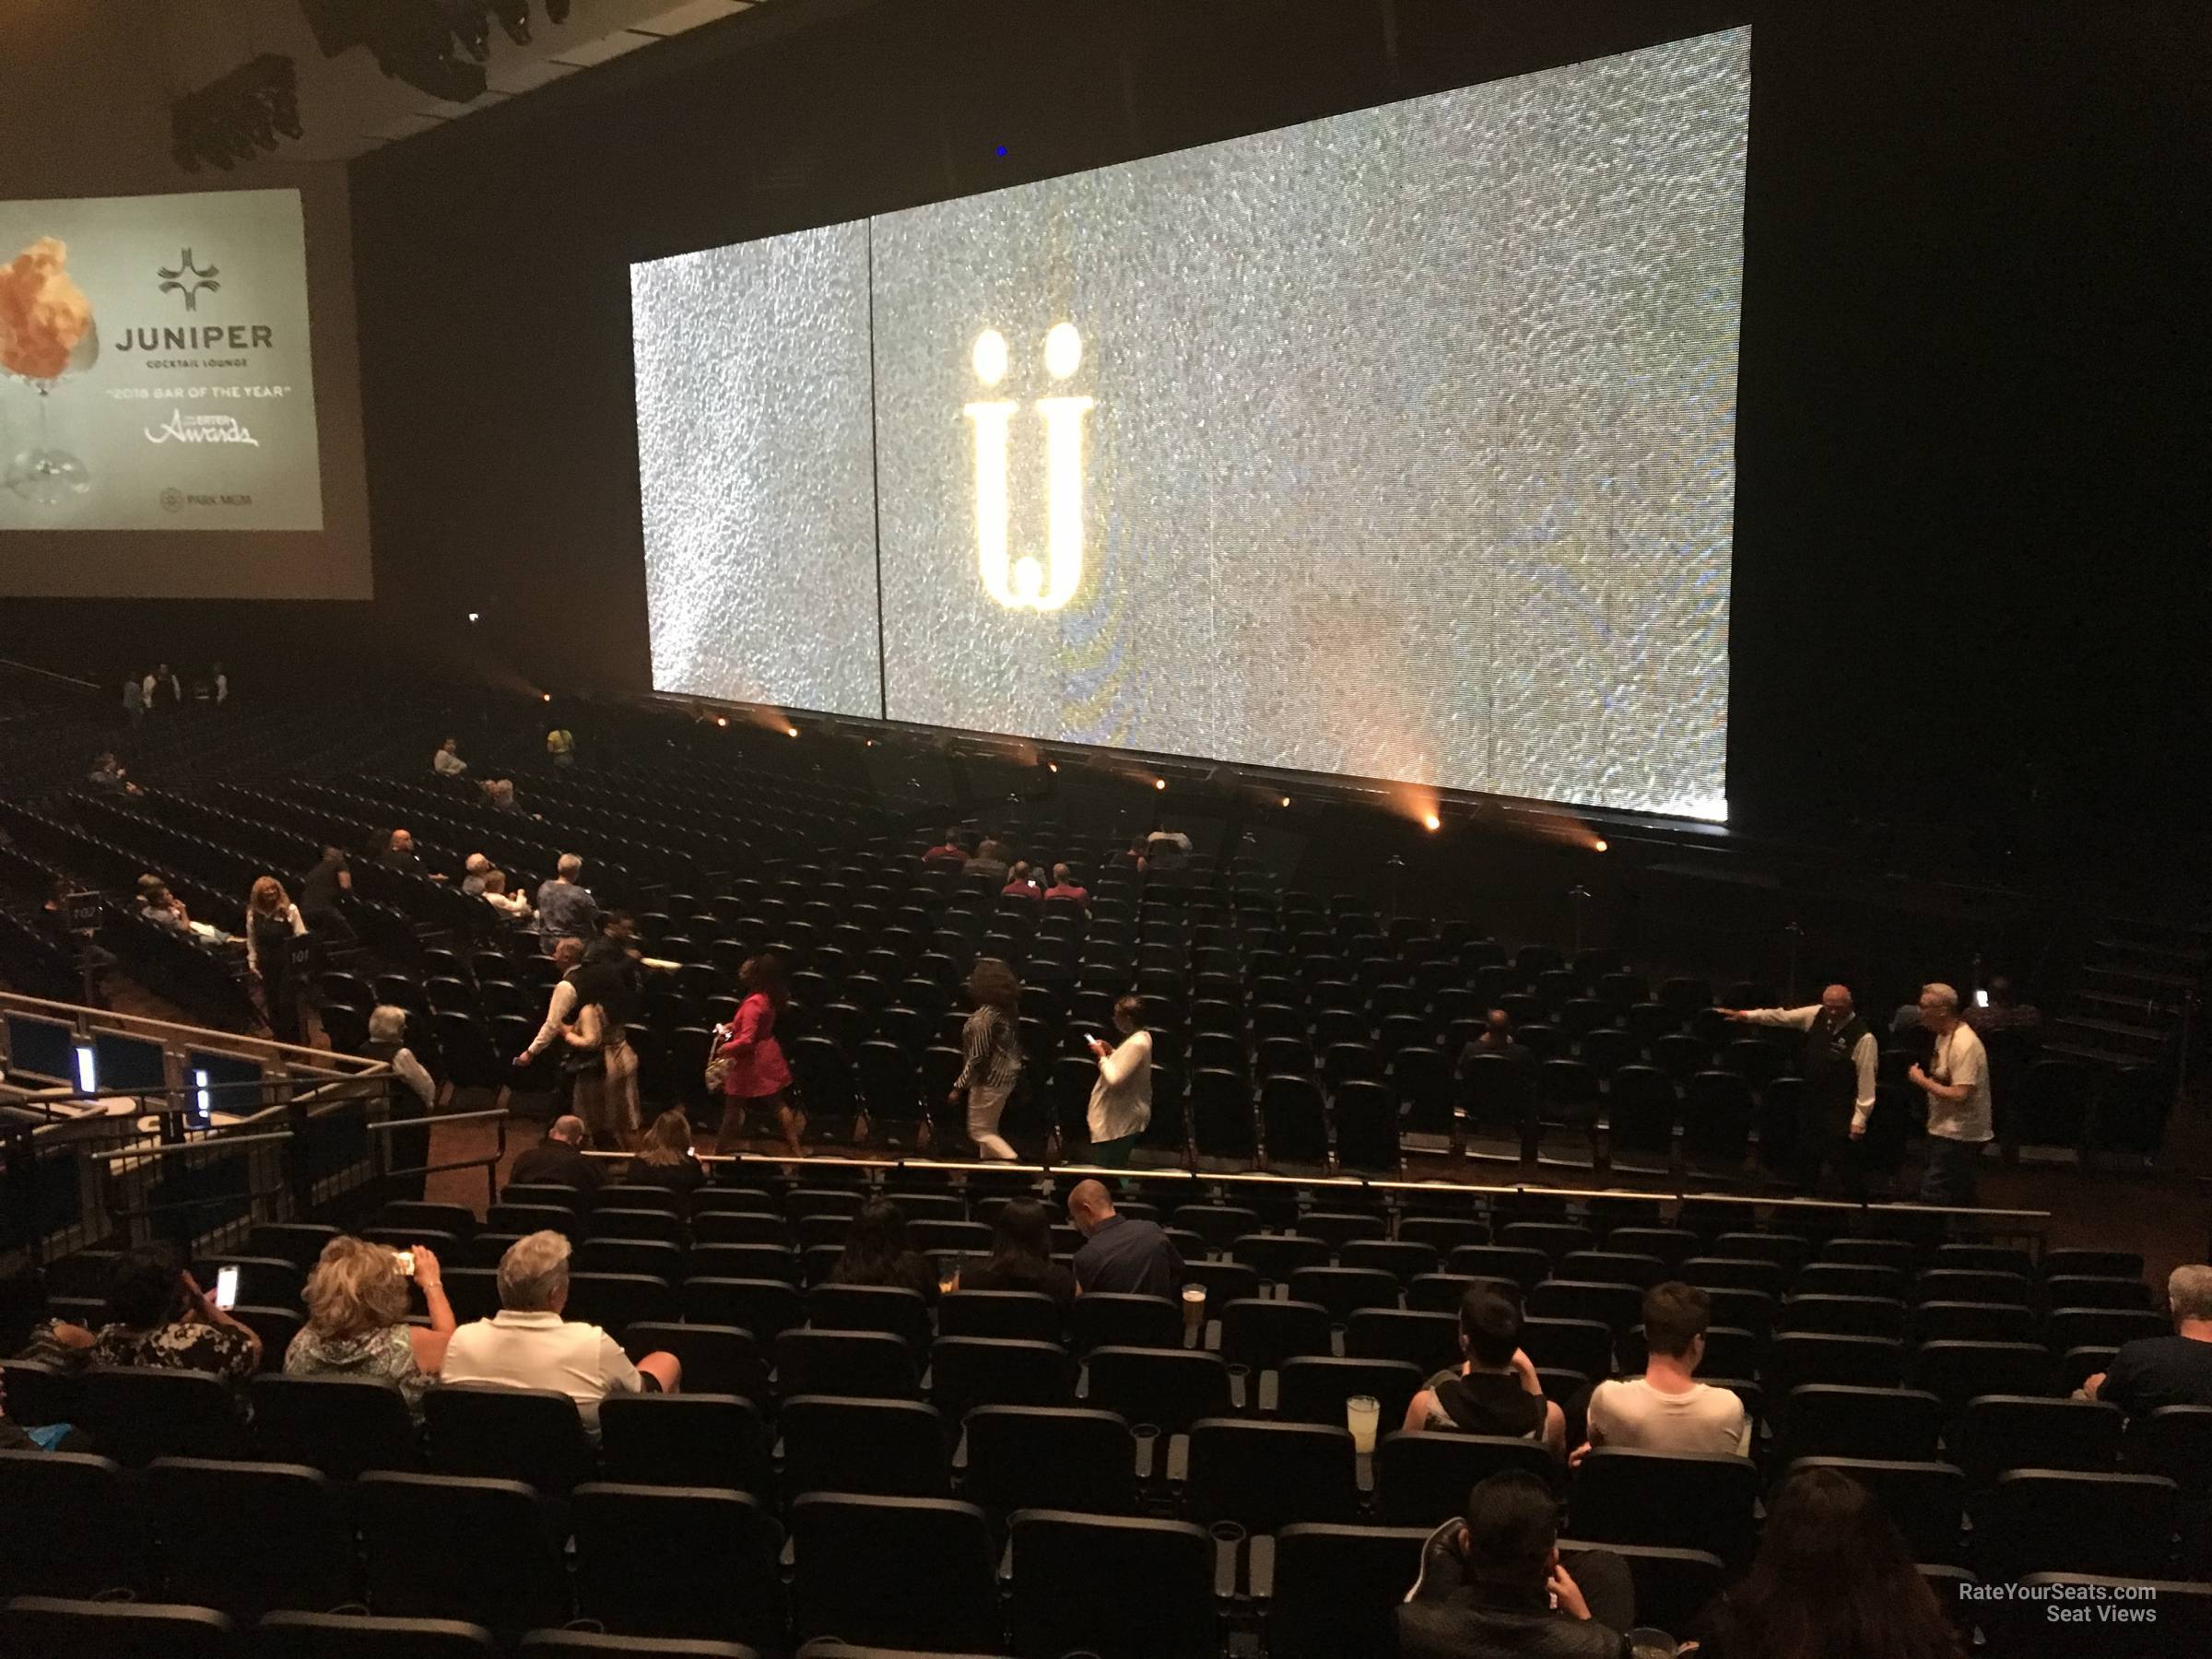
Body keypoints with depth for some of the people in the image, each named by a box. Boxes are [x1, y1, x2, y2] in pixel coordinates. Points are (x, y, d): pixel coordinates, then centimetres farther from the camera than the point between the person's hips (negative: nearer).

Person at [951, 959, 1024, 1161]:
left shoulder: (983, 1018, -26)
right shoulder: (1007, 1008, -2)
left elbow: (976, 1059, -22)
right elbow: (1014, 1045, 9)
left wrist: (958, 1087, -14)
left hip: (990, 1079, -9)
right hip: (1009, 1074, 9)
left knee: (979, 1131, 6)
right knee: (989, 1128, 22)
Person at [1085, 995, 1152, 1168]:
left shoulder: (1137, 1044, -25)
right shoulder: (1142, 1036, 7)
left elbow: (1114, 1079, -30)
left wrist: (1102, 1056, -16)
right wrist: (1111, 1050, 8)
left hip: (1119, 1121, -11)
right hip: (1125, 1115, 11)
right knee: (1116, 1169, 19)